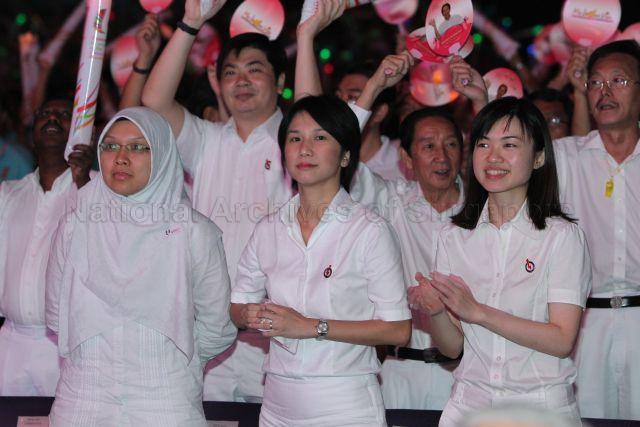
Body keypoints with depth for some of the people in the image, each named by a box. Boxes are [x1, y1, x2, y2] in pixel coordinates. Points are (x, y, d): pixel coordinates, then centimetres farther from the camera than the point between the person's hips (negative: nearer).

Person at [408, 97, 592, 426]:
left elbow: (562, 341, -14)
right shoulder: (454, 236, 5)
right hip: (470, 400, 3)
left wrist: (477, 311, -21)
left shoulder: (562, 236, -6)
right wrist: (435, 311, -17)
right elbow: (452, 347, 5)